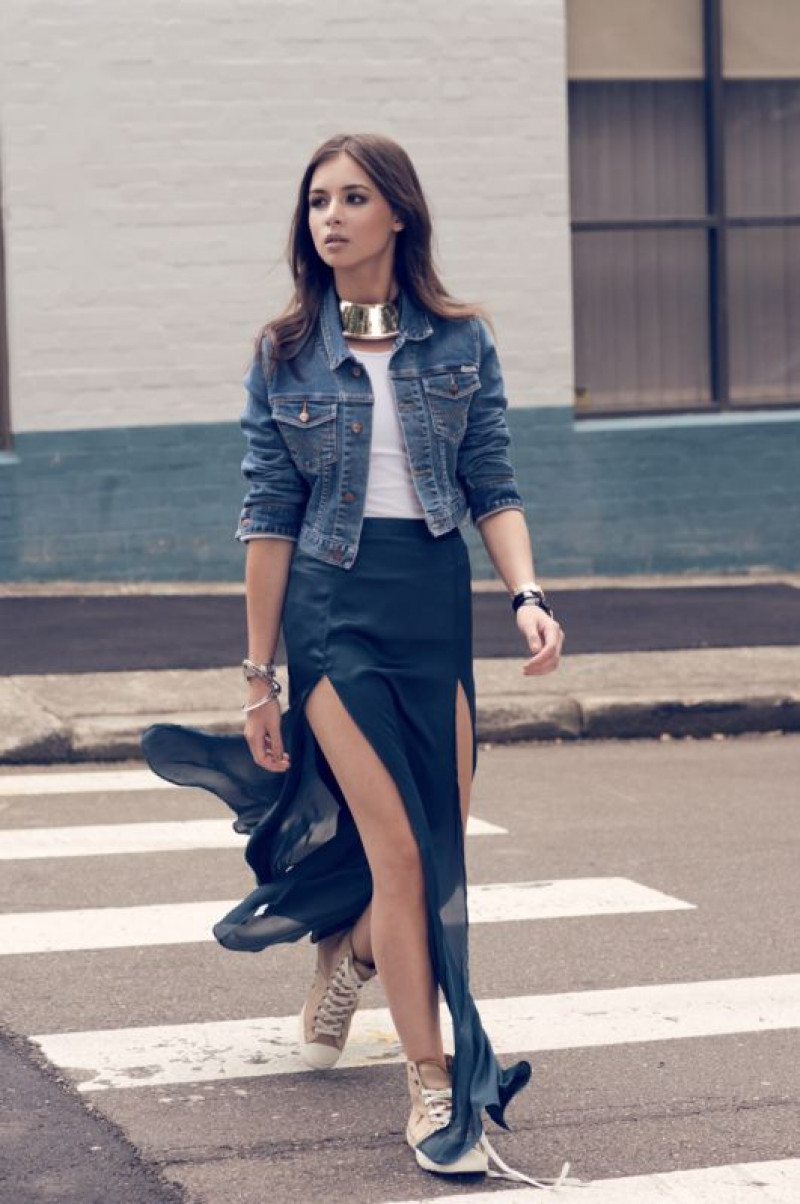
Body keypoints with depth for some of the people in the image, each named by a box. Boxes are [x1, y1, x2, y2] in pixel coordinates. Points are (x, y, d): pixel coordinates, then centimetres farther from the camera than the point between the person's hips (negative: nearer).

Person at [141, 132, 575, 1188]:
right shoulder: (285, 355, 1)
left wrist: (527, 596, -12)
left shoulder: (461, 341, 4)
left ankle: (348, 958, 41)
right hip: (332, 605, -2)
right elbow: (269, 518, 1)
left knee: (444, 838, 8)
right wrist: (259, 674, 0)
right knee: (399, 848, -8)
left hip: (438, 599, 3)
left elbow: (494, 490, 5)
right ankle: (436, 1088, 0)